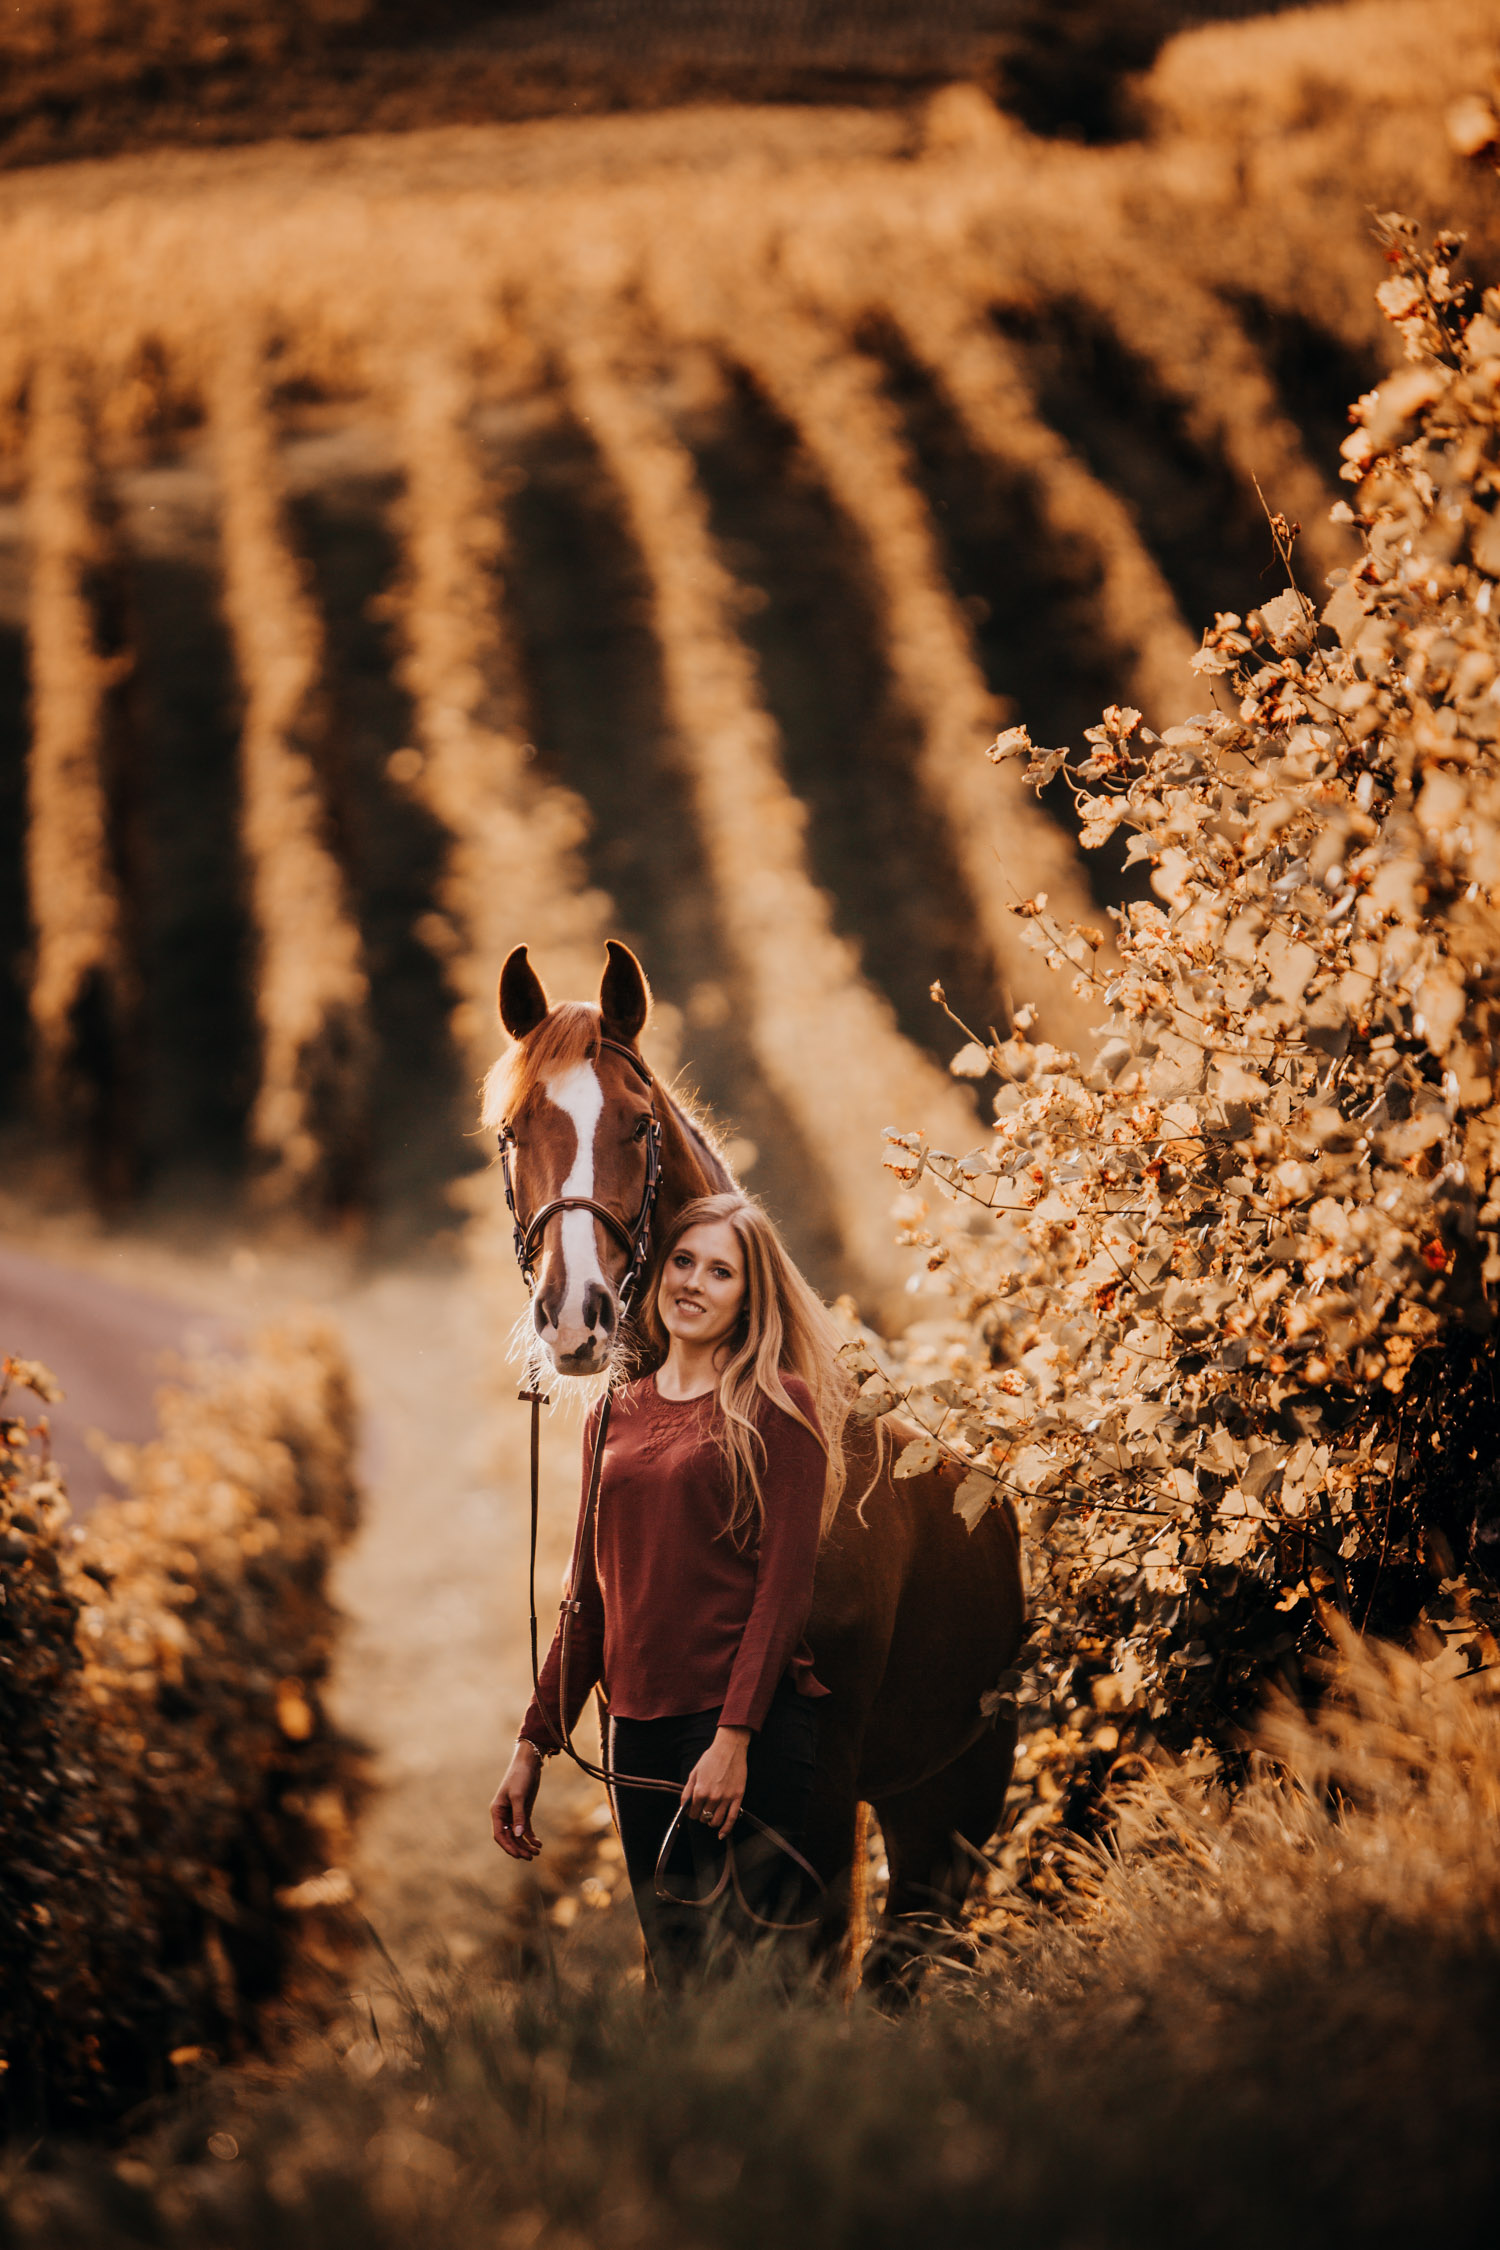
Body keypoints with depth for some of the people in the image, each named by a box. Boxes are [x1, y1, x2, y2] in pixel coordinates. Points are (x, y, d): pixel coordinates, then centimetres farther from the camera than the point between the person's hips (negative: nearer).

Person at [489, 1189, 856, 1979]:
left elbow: (784, 1587, -9)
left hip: (749, 1725, -6)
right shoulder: (615, 1418, 14)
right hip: (638, 1728, 6)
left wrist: (735, 1737, -17)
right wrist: (533, 1744, 13)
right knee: (670, 1968, 10)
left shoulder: (778, 1409, -3)